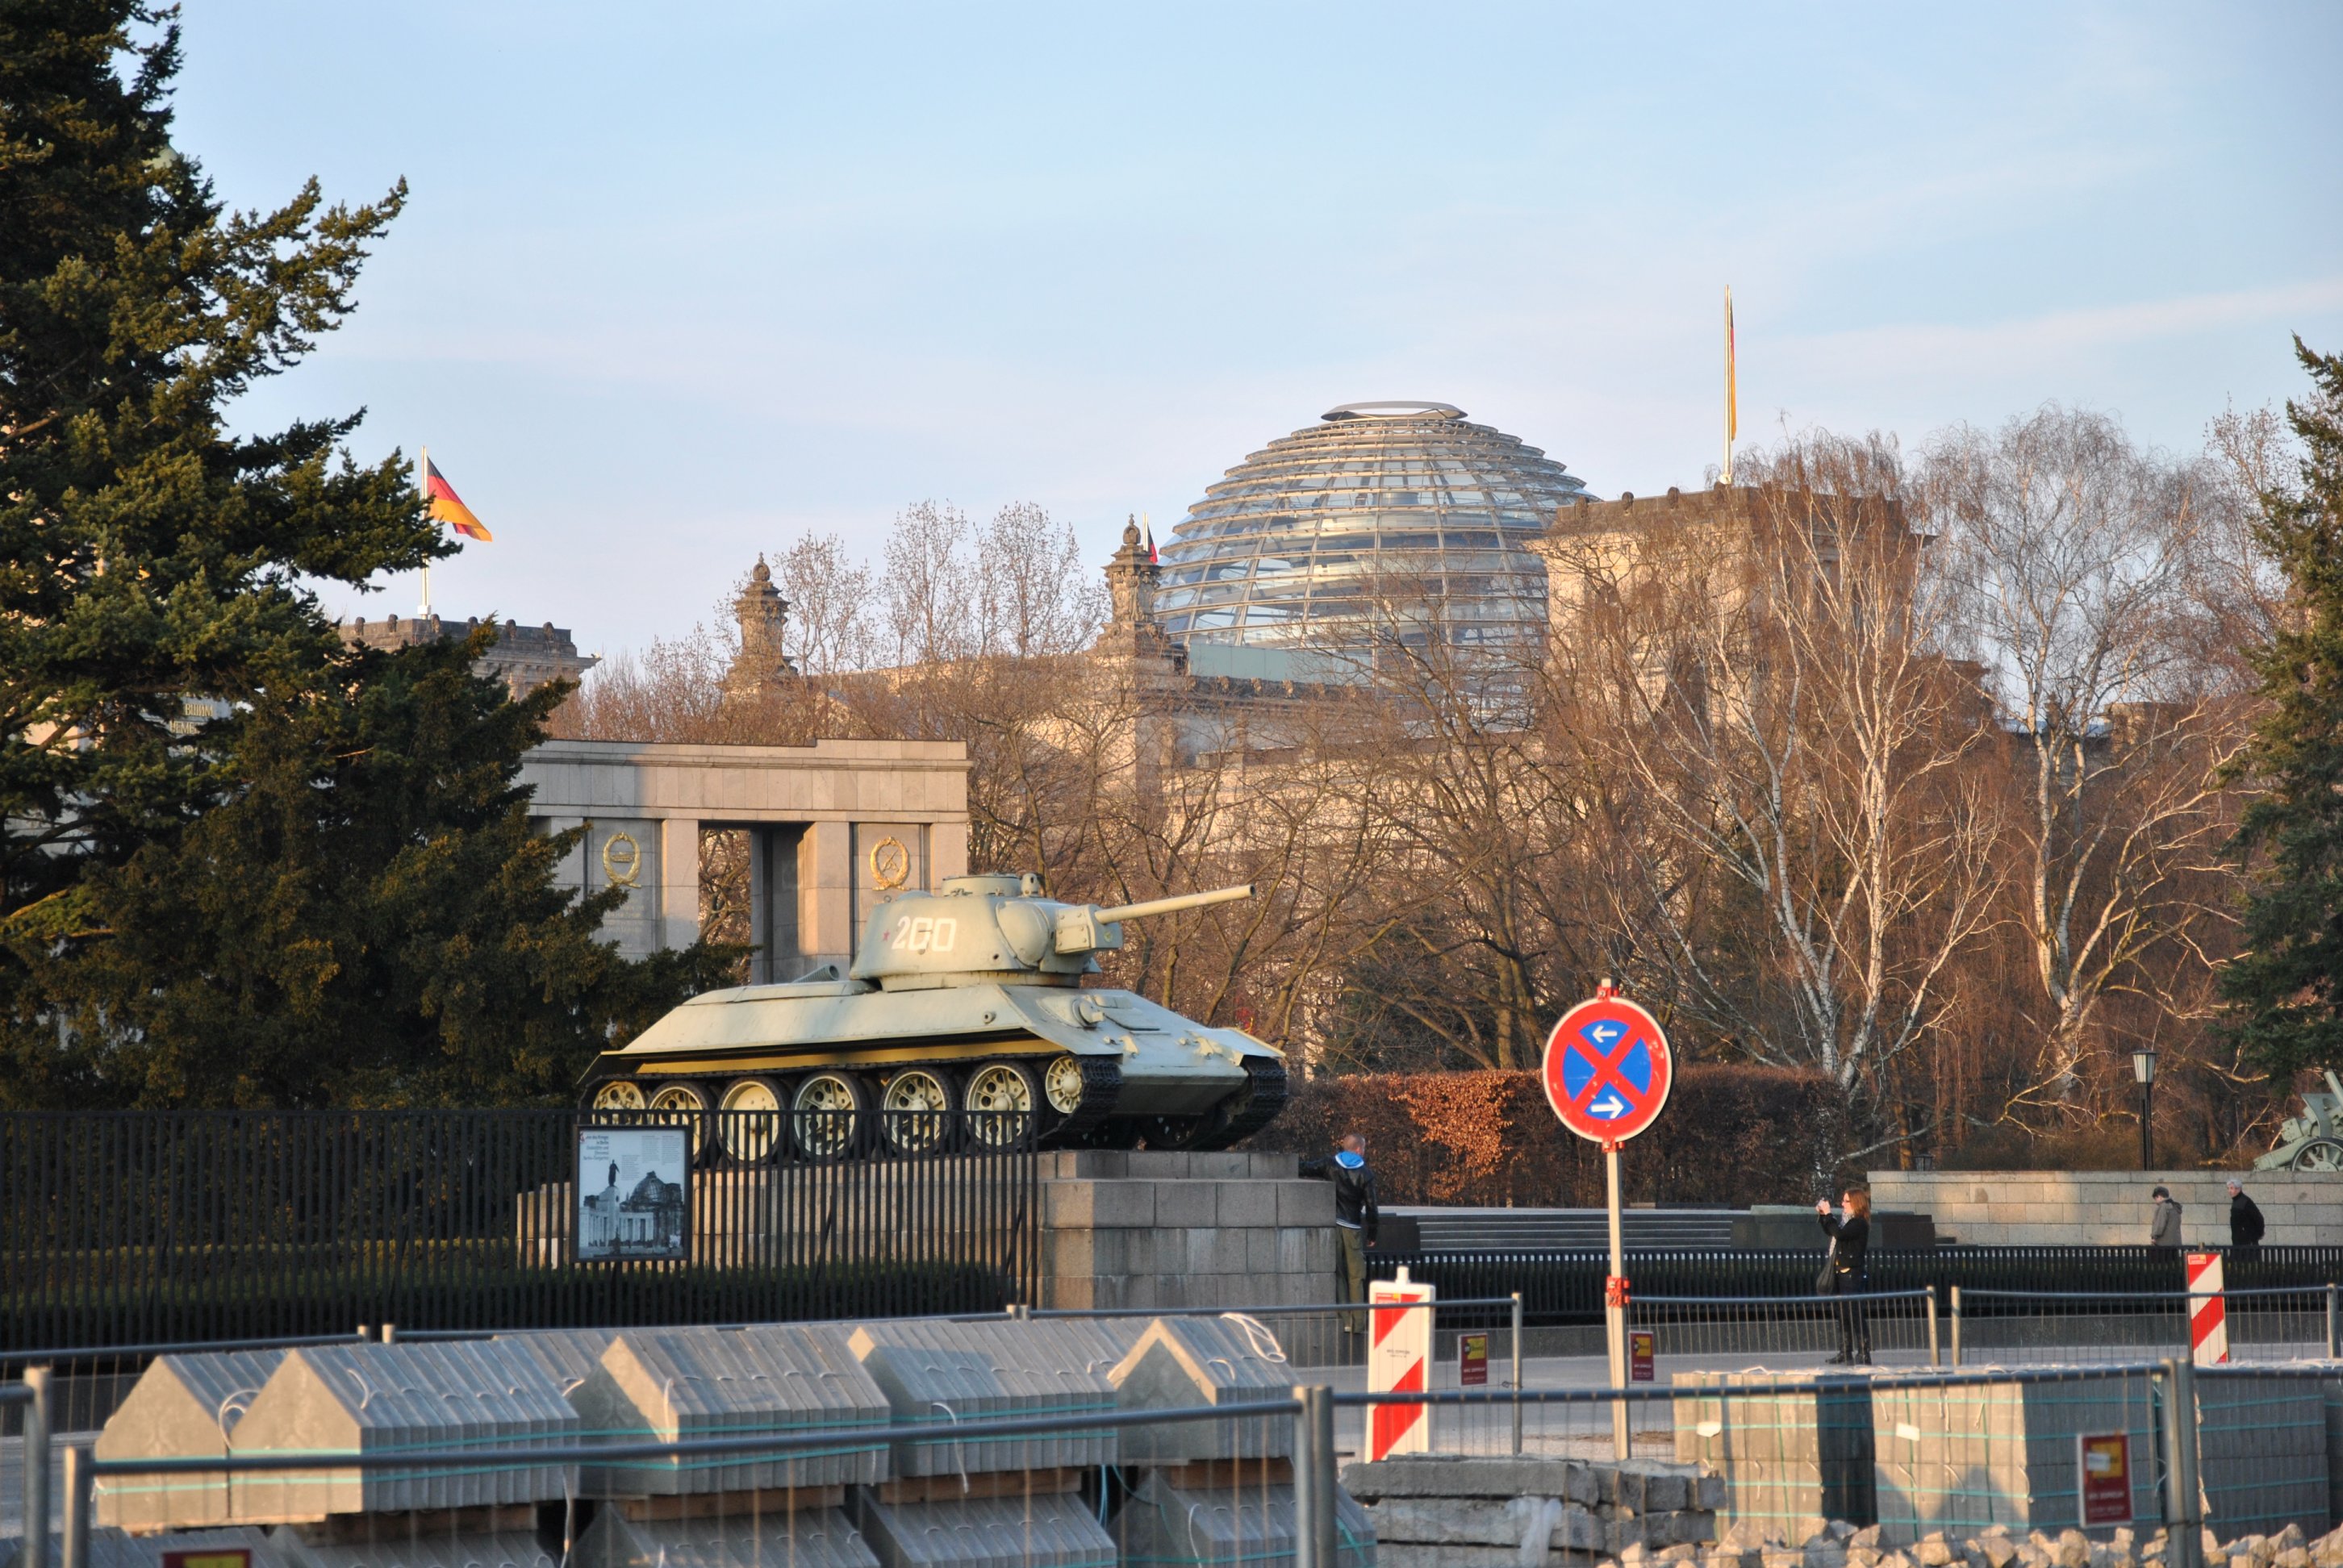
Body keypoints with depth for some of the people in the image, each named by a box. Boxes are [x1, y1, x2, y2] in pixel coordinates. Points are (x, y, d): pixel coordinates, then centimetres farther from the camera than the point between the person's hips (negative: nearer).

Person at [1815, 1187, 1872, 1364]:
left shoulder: (1859, 1223, -13)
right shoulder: (1846, 1219, 14)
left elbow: (1839, 1233, -26)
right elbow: (1830, 1231, 28)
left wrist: (1828, 1214, -18)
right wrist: (1822, 1216, 14)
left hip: (1853, 1275, -10)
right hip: (1841, 1274, 10)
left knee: (1855, 1315, -10)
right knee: (1843, 1315, 13)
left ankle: (1864, 1354, -9)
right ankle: (1845, 1353, 20)